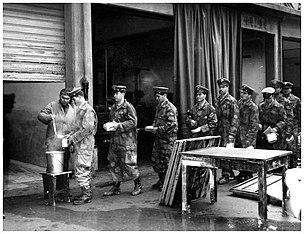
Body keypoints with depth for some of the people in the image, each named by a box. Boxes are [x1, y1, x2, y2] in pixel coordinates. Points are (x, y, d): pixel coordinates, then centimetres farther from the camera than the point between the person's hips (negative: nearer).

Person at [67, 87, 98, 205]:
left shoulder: (88, 110, -15)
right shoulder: (79, 109, 16)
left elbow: (87, 129, -21)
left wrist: (73, 138, -16)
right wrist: (72, 135, 10)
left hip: (85, 144, -10)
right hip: (80, 144, 10)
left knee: (81, 169, -8)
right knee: (85, 169, 15)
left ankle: (86, 195, -2)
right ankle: (87, 192, 23)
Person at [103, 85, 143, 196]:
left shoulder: (128, 107, -9)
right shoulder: (113, 108, 14)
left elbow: (133, 122, -16)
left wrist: (118, 125, -20)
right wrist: (107, 125, 4)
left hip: (127, 140, -7)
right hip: (114, 140, 8)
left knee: (128, 164, -3)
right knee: (114, 164, 9)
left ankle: (138, 185, 16)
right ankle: (116, 187, 20)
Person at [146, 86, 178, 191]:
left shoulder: (170, 108, -14)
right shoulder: (159, 107, 14)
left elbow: (171, 125, -21)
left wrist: (158, 129, -18)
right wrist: (152, 127, 4)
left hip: (168, 138, -9)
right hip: (159, 137, 9)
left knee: (166, 160, 0)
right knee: (155, 159, 11)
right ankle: (161, 180, 27)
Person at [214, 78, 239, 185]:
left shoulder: (232, 101, -7)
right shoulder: (217, 101, 13)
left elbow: (235, 118, -12)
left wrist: (232, 133, -18)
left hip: (228, 132, -7)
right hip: (219, 132, 7)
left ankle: (226, 175, -2)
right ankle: (230, 174, 20)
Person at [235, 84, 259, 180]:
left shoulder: (253, 107, -9)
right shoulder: (239, 103, 10)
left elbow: (254, 124, -12)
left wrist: (249, 138, -16)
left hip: (248, 134, -6)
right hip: (239, 134, 6)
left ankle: (248, 175, 10)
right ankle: (242, 173, 21)